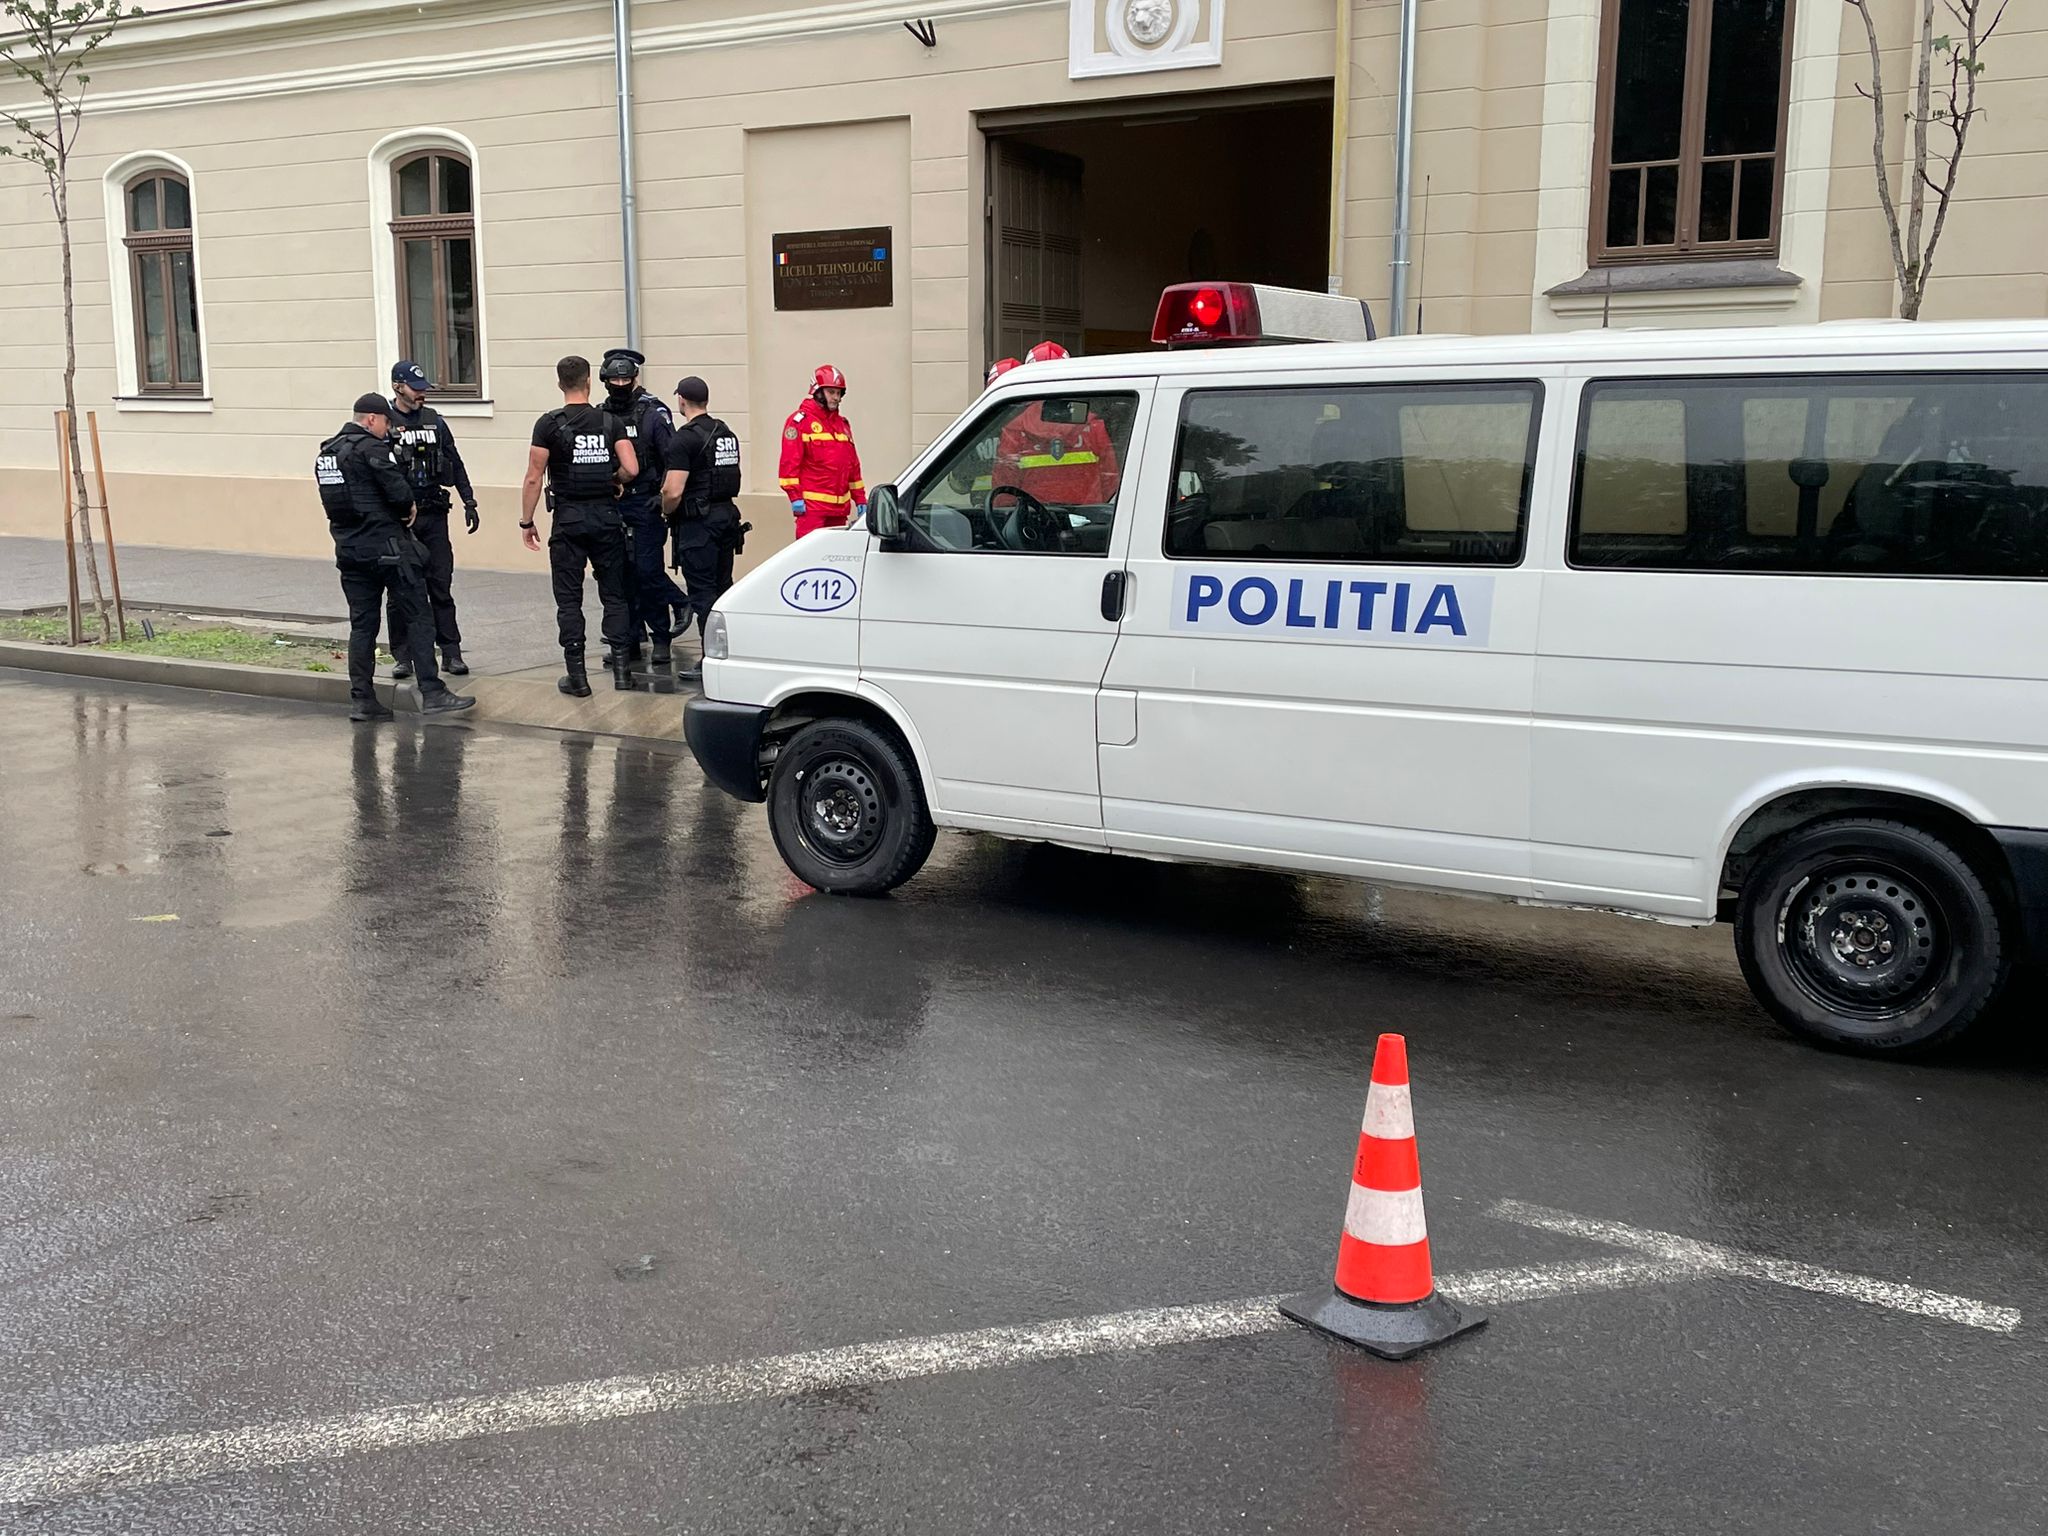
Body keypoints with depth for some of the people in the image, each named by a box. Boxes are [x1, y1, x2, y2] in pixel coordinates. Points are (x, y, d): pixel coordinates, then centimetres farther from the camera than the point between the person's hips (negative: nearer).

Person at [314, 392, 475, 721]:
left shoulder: (327, 452, 15)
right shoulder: (371, 447, -11)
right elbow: (400, 492, -19)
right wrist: (407, 510, 4)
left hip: (349, 550, 8)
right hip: (386, 546, -8)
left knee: (362, 624, 10)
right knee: (417, 617, -2)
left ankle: (361, 699, 9)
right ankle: (432, 692, -5)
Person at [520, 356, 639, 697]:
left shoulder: (549, 425, -6)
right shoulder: (610, 422, 1)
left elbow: (534, 478, -7)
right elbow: (631, 469, -8)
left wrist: (526, 521, 2)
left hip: (568, 519, -2)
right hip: (607, 516, 2)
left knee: (569, 598, 4)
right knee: (613, 594, 11)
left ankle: (577, 675, 3)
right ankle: (620, 666, 7)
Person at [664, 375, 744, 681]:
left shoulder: (686, 438, -14)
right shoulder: (726, 434, 12)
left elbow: (673, 492, -18)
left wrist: (666, 510, 1)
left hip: (699, 522, -8)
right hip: (727, 515, 8)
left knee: (702, 592, -5)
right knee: (723, 587, 14)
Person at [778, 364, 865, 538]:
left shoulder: (843, 424, 19)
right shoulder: (800, 421, -4)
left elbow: (853, 464, 20)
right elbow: (790, 461, -10)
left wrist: (860, 499, 16)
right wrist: (795, 496, -16)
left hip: (839, 506, 7)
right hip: (811, 505, -7)